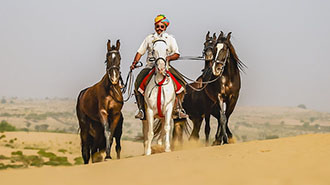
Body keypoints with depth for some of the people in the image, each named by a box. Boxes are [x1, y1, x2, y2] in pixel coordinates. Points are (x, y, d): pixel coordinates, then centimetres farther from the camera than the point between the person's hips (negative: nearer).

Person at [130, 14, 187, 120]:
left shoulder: (170, 39, 9)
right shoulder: (149, 38, 13)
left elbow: (177, 54, 1)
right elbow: (140, 52, 13)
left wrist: (169, 58, -20)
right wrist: (135, 62, -4)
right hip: (150, 66, 0)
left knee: (181, 83, -20)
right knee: (138, 82, -26)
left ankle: (177, 108, -10)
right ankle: (141, 109, -19)